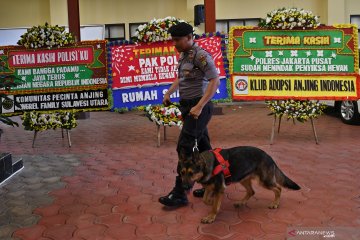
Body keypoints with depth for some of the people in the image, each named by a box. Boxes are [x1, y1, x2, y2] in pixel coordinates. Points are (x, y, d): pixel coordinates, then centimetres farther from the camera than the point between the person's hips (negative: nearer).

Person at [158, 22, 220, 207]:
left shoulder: (200, 55, -16)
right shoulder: (183, 56, 12)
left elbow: (215, 81, -23)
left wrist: (199, 106, -28)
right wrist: (168, 93, 18)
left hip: (198, 108, -9)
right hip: (189, 106, 9)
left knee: (184, 148, -9)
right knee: (203, 147, 14)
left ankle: (179, 194, -2)